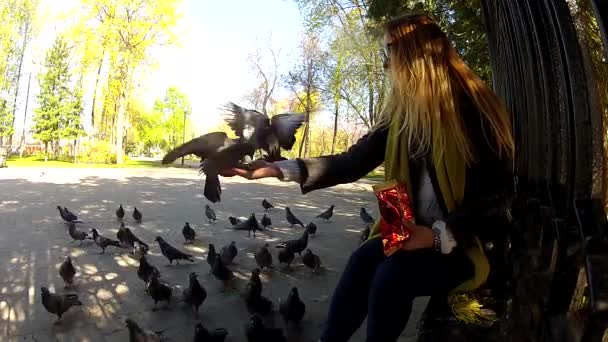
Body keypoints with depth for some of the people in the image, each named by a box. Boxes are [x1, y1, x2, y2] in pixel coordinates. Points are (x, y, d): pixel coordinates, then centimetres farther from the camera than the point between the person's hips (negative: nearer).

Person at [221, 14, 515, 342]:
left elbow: (499, 190, -12)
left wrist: (441, 235, -24)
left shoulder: (472, 106, -12)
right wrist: (279, 169, -8)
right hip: (416, 232, 4)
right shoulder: (401, 111, 4)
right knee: (363, 260, -24)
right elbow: (353, 162, -1)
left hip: (467, 241, -4)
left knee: (392, 274, -29)